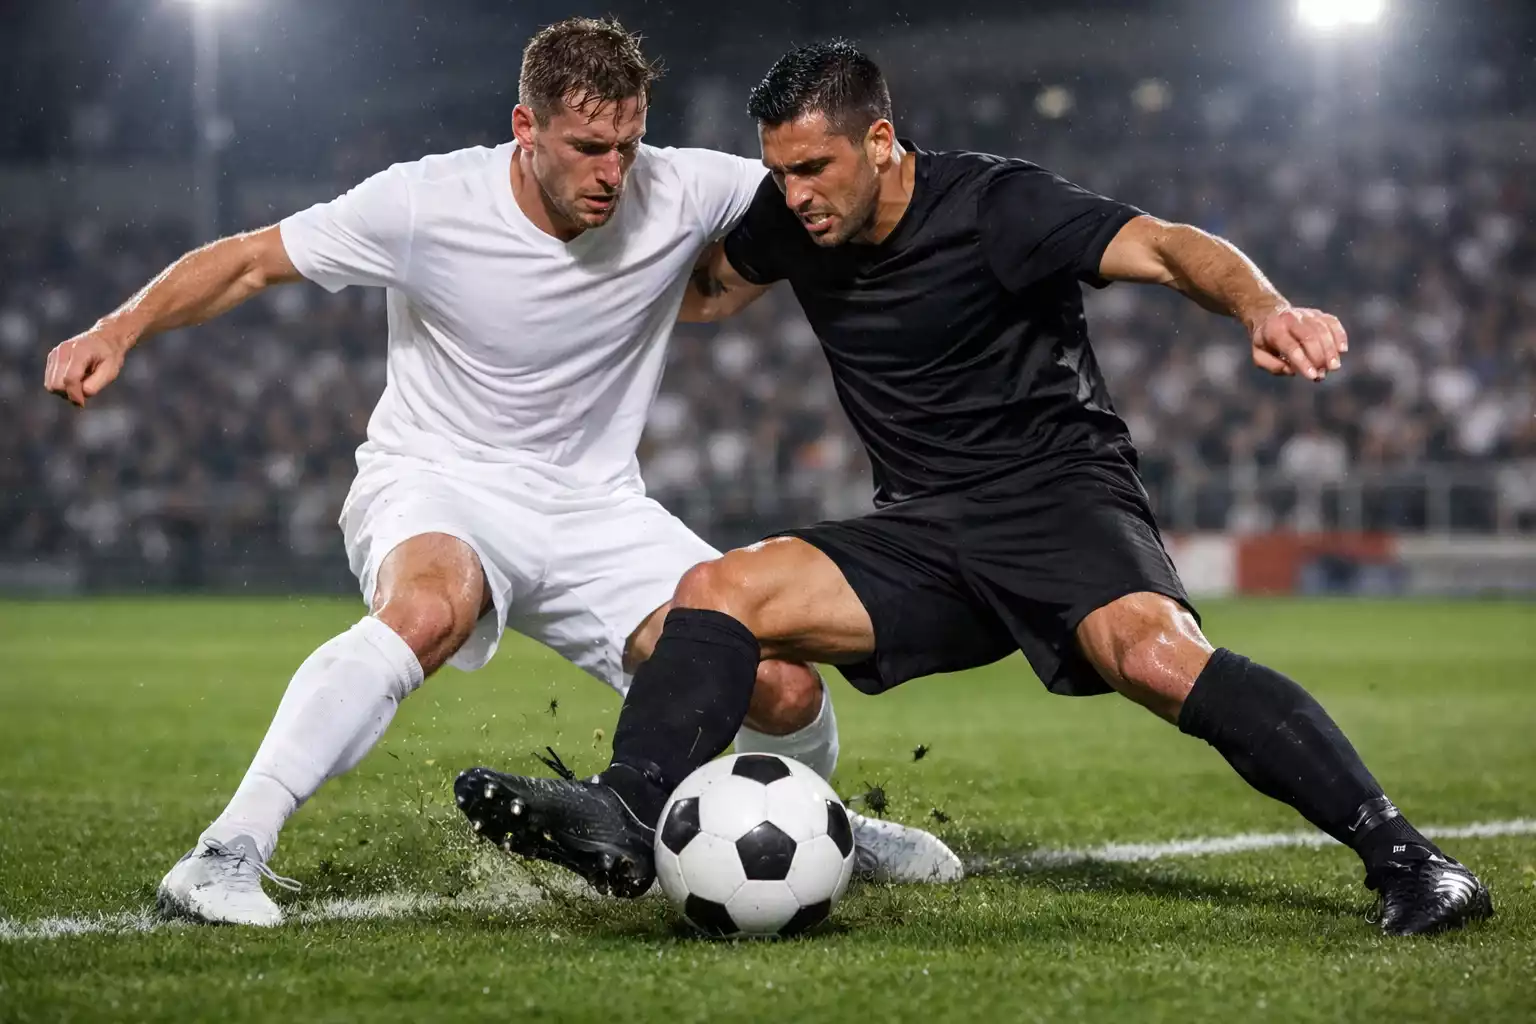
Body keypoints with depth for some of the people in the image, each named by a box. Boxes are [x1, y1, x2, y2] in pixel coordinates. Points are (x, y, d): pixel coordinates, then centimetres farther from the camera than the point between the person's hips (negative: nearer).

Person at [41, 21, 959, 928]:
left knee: (786, 691, -8)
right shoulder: (427, 203, -18)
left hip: (598, 510, 4)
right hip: (437, 487, -4)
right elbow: (250, 261, -10)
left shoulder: (680, 193, -12)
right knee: (429, 609, -41)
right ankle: (226, 856, -37)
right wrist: (123, 328, -23)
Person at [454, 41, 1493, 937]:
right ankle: (630, 814, -27)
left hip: (1061, 495, -6)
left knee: (1155, 656, -34)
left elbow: (1167, 248, -26)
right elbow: (707, 289, 26)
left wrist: (1264, 306, -46)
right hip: (923, 536, 7)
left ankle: (1399, 854, -31)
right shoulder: (791, 221, 4)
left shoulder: (995, 206, -14)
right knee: (721, 590, -12)